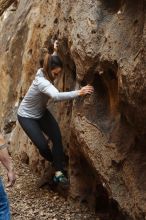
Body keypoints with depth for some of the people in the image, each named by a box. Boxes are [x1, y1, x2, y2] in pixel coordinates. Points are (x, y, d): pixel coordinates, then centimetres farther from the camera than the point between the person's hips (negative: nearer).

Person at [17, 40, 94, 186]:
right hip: (26, 116, -7)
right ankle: (56, 162, 20)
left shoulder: (44, 72, -12)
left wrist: (55, 52, 13)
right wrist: (79, 92, -64)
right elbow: (56, 96, -58)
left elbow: (51, 63, 17)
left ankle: (58, 172, -6)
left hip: (41, 112, 7)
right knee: (42, 145, -14)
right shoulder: (42, 81, -37)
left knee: (57, 137, -13)